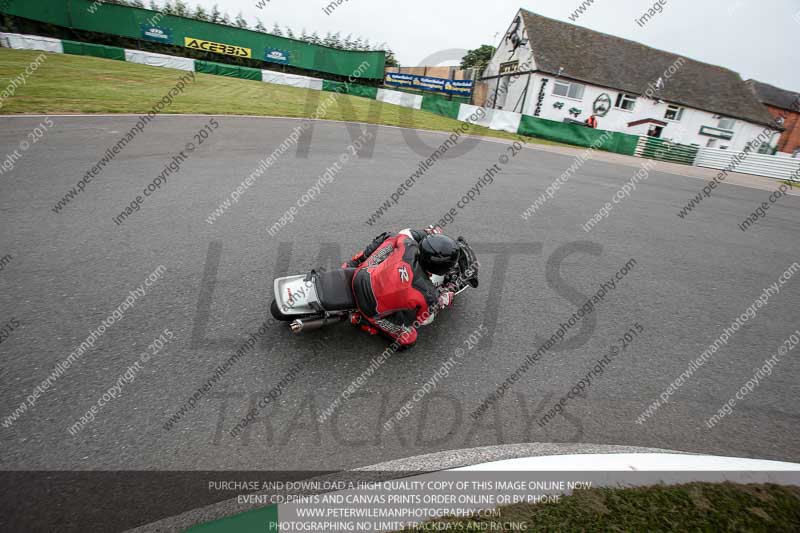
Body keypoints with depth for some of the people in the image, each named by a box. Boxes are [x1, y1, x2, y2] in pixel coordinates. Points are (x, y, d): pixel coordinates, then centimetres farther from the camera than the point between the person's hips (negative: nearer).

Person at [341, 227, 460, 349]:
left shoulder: (408, 247, -21)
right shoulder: (429, 294, -26)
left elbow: (405, 233, 6)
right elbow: (424, 320, -3)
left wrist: (428, 233, 16)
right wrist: (442, 301, 8)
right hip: (372, 310, -4)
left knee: (388, 237, 18)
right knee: (408, 339, 12)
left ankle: (352, 265, 26)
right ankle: (363, 320, 8)